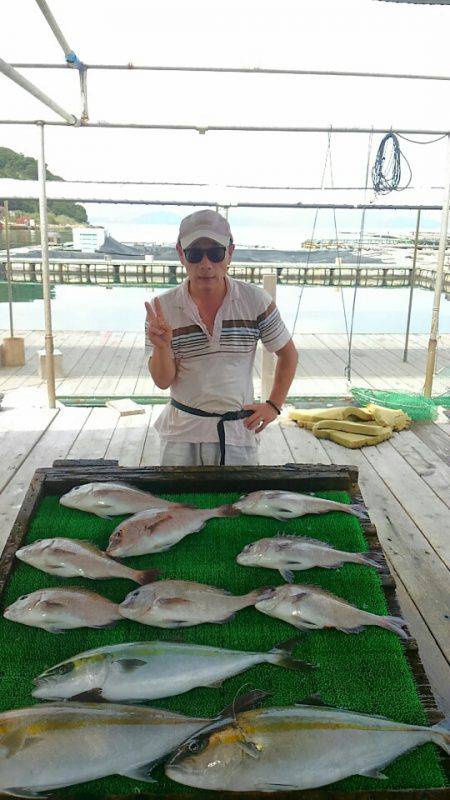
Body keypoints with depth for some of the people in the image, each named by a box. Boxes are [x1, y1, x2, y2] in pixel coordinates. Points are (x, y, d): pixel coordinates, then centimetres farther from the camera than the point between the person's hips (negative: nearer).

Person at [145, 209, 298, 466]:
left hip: (239, 433, 0)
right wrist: (162, 347, -25)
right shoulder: (163, 308, -7)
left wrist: (273, 405, 1)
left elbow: (288, 354, 7)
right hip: (182, 433, 0)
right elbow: (163, 381, -6)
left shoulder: (255, 300, -6)